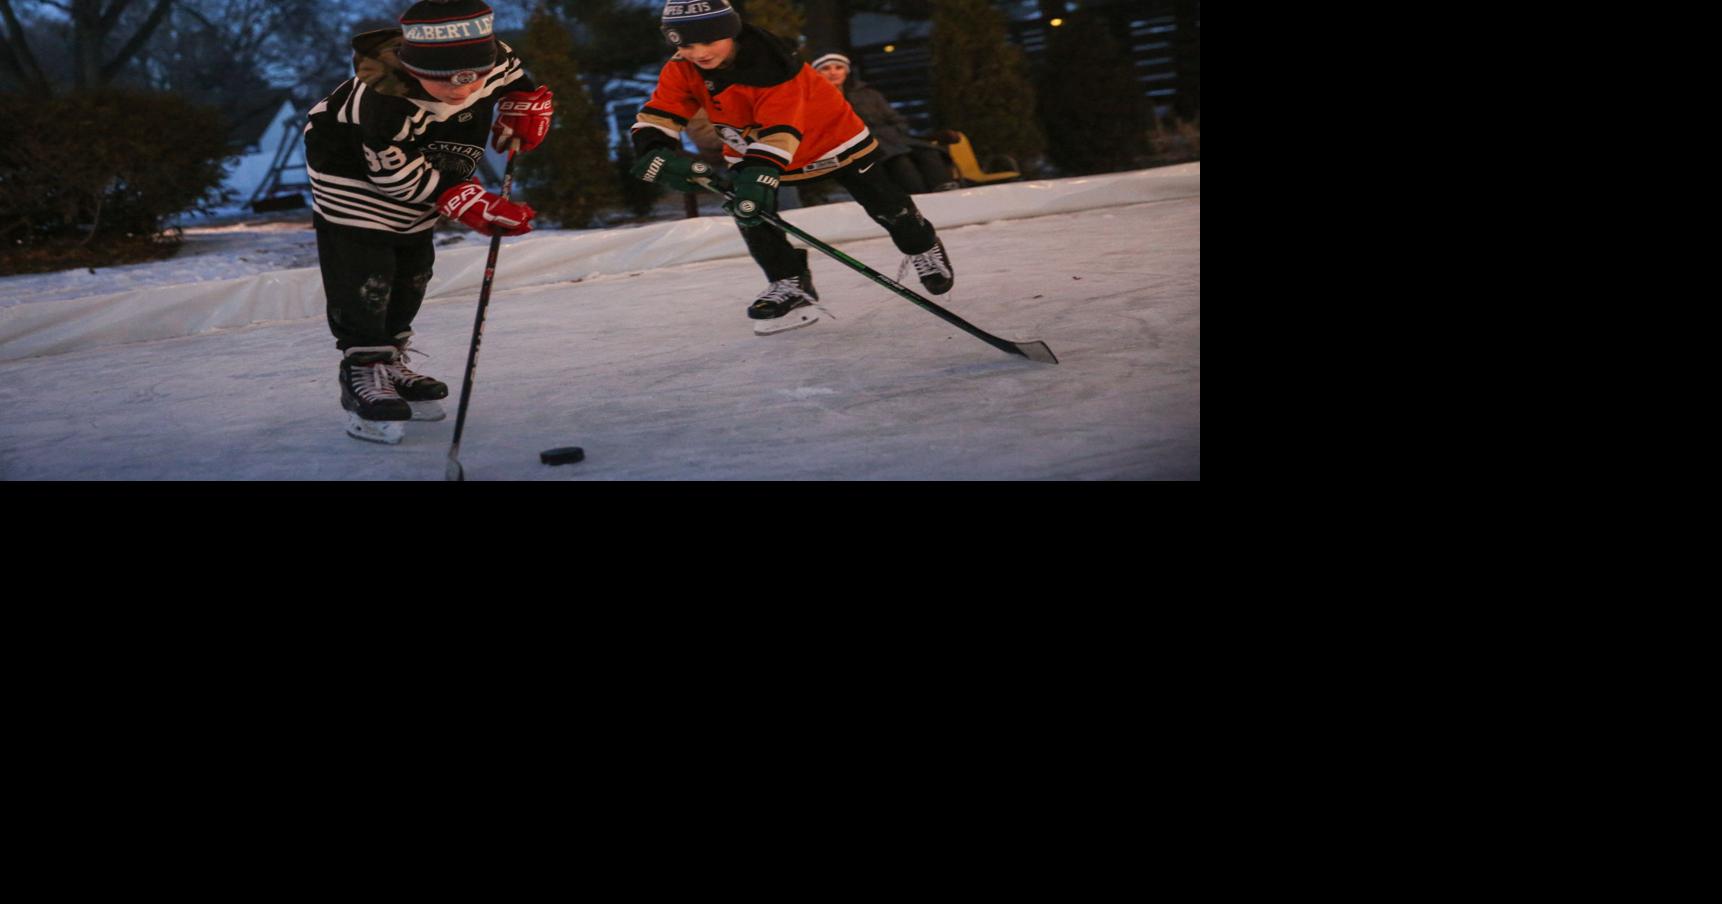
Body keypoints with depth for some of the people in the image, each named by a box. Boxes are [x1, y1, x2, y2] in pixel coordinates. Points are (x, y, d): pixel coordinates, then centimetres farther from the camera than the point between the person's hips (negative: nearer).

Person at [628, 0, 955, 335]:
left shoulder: (771, 65, -38)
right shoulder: (681, 71, -20)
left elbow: (779, 131, -45)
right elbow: (655, 120, -22)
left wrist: (762, 171, -60)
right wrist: (658, 157, -43)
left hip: (832, 137, -5)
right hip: (752, 150, 5)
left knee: (884, 204, 3)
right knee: (746, 207, -19)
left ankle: (922, 247, 35)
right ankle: (790, 284, -3)